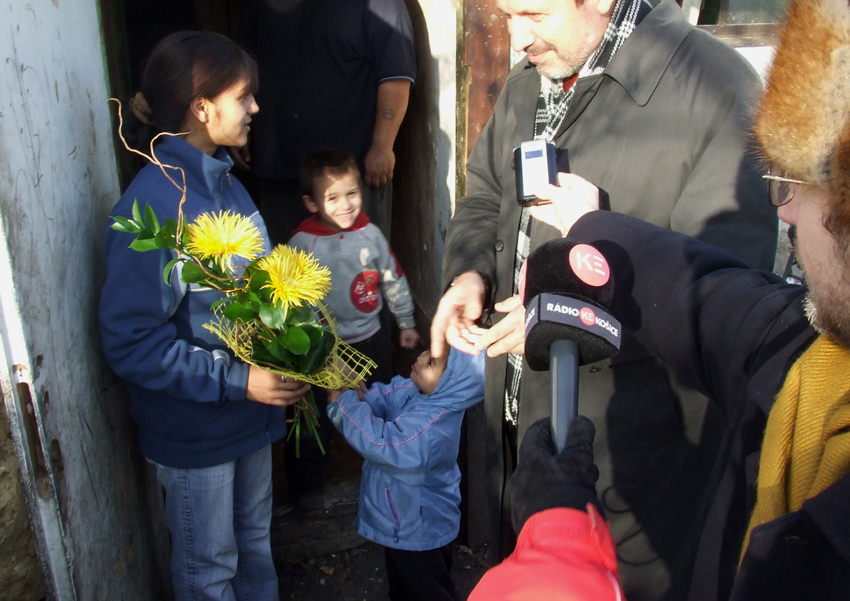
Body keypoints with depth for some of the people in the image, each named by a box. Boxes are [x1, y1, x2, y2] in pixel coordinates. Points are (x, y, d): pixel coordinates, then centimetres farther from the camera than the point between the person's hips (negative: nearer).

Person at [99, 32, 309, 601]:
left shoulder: (223, 181, 1)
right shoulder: (153, 206, -25)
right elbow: (131, 341, -24)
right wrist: (236, 380, -26)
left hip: (251, 407, 7)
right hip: (194, 427, -7)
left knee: (254, 538, 27)